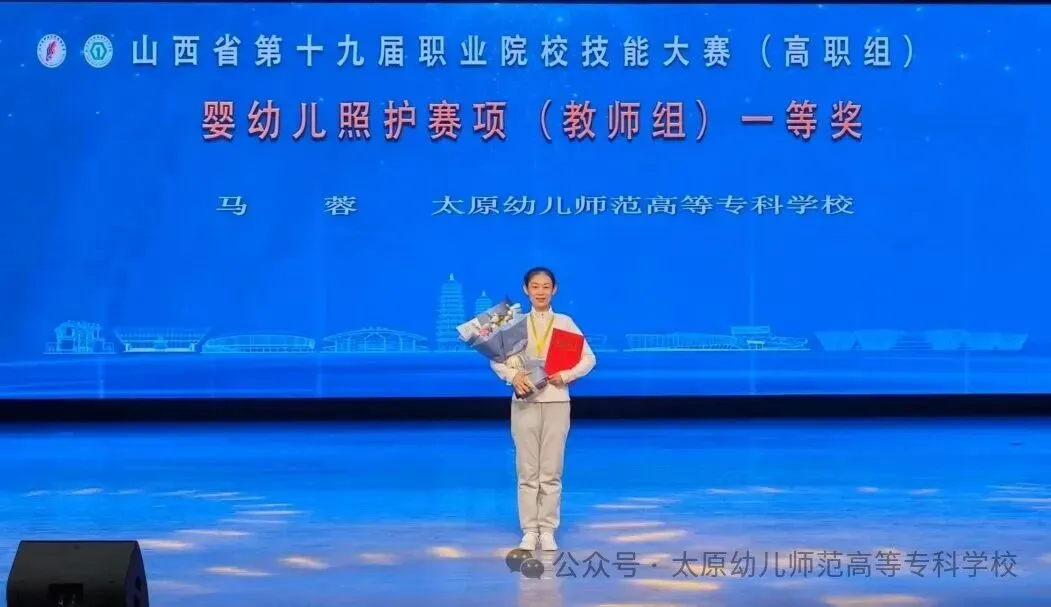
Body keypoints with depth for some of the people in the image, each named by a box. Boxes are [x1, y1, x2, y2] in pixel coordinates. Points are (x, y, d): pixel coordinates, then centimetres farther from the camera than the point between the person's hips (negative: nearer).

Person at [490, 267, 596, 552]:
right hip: (525, 402, 0)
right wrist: (513, 376, -17)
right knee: (527, 470, 1)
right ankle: (529, 531, 6)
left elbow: (589, 358, 2)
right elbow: (496, 359, 2)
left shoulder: (565, 323, 4)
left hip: (556, 401, 0)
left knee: (551, 471, 1)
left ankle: (547, 531, 7)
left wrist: (566, 375, -14)